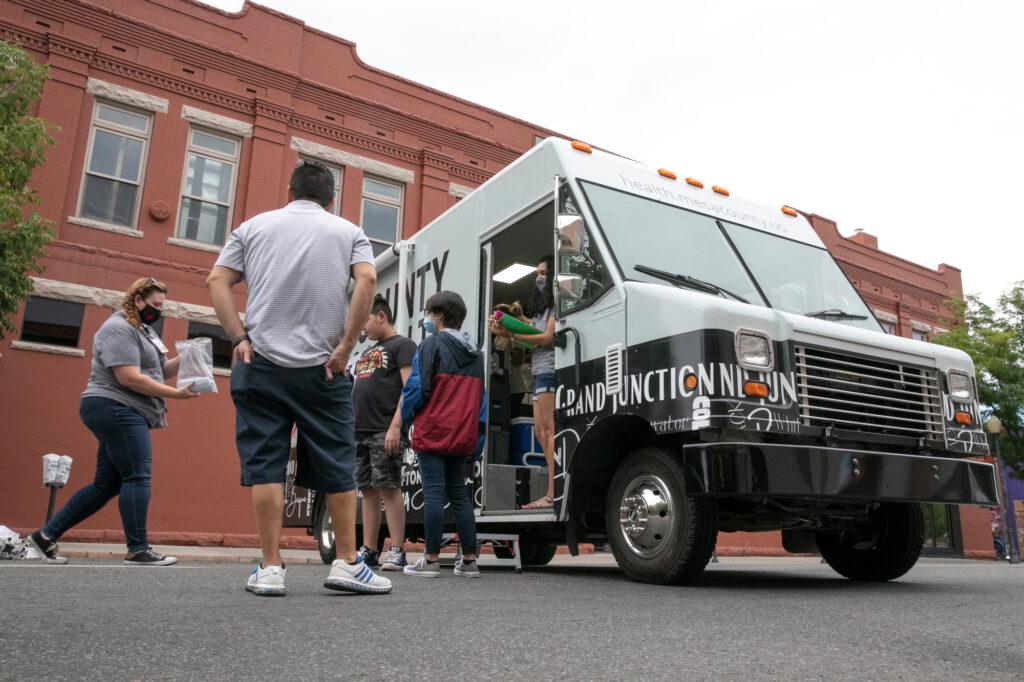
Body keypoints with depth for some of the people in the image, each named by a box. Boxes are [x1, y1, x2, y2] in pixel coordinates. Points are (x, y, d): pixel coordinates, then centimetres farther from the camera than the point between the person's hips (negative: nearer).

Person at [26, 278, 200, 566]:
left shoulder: (143, 330, 20)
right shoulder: (120, 328, -12)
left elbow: (159, 371, 19)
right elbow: (129, 378, -21)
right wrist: (175, 394, -18)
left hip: (123, 415, 10)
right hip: (116, 410, -10)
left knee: (106, 485, 10)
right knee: (137, 476, -12)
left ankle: (46, 535, 16)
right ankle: (138, 550, -10)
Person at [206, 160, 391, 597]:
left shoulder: (254, 226, 14)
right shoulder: (348, 231, 11)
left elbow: (216, 282, 4)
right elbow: (367, 279, -7)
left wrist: (239, 338, -1)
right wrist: (346, 346, -6)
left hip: (261, 364, 1)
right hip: (323, 368, -1)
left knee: (264, 466, 2)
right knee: (337, 468, 5)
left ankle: (270, 568, 3)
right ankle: (347, 563, 8)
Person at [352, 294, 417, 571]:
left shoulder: (402, 345, -2)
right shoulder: (368, 351, 24)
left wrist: (395, 426, -21)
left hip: (385, 432, -8)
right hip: (360, 431, 8)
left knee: (389, 488, -9)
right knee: (368, 490, 8)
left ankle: (397, 551, -6)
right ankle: (369, 550, 13)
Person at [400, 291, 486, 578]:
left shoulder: (432, 344, -5)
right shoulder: (475, 352, 15)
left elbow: (417, 387, -11)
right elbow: (481, 397, 14)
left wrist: (405, 417, 5)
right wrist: (476, 440, 16)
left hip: (432, 433, -6)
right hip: (462, 437, 6)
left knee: (433, 492, -4)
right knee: (459, 494, 11)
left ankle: (431, 560, 1)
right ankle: (469, 561, 11)